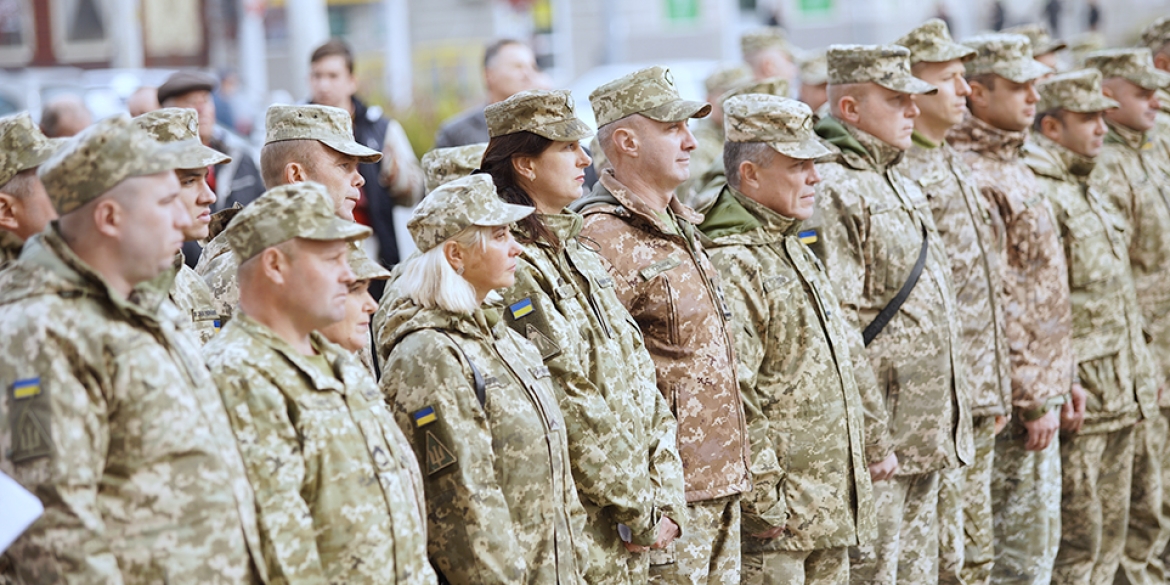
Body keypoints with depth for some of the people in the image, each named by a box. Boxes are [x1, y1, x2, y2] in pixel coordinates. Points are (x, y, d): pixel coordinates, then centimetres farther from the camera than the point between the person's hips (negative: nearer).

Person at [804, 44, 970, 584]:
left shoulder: (903, 188, 17)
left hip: (928, 439, 10)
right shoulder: (831, 190, -15)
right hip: (879, 448, -10)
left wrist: (950, 430, 19)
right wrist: (873, 440, -20)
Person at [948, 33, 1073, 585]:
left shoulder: (1011, 165, 15)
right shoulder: (972, 177, -18)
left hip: (1040, 389, 10)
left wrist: (1061, 382, 18)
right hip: (1016, 398, -10)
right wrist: (1033, 399, -19)